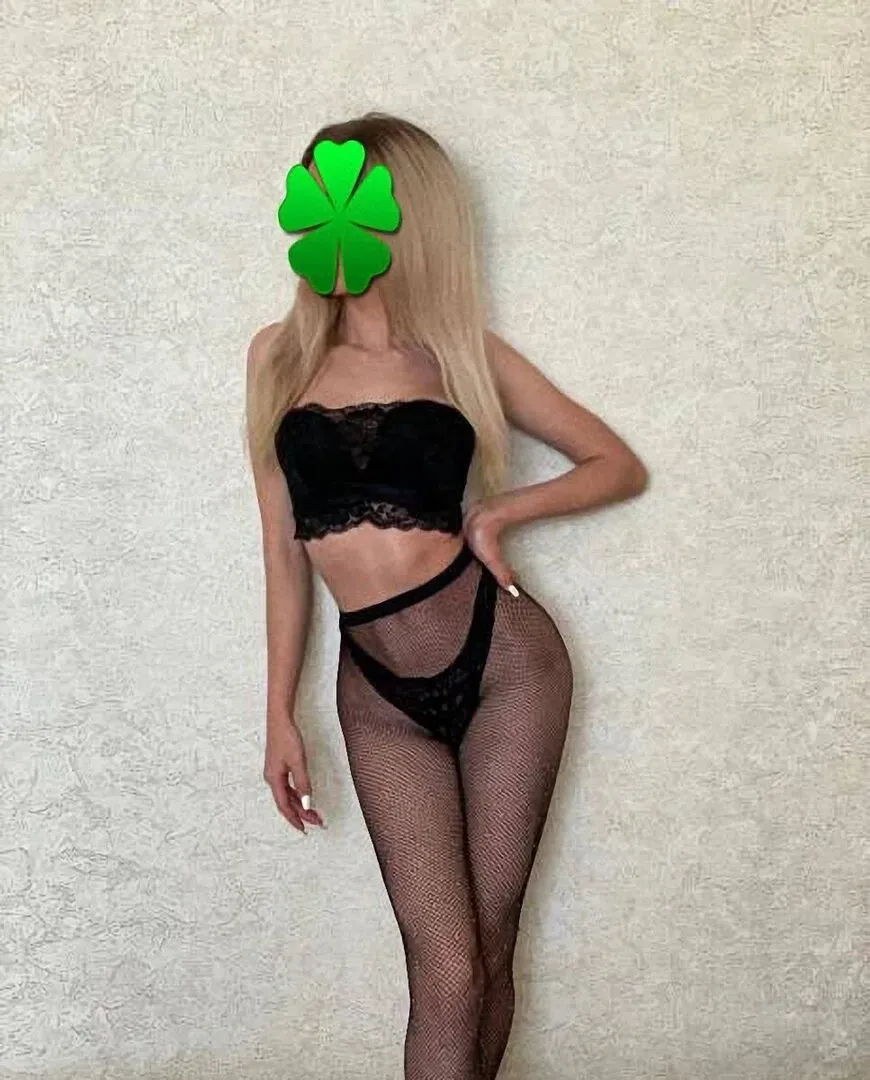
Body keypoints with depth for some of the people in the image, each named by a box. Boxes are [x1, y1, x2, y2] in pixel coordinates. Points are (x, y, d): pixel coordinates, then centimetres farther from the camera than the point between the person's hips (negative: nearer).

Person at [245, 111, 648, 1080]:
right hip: (379, 693, 1)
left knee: (487, 951, 6)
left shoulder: (463, 351, 4)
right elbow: (282, 546, 9)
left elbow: (622, 466, 10)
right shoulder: (281, 354, 6)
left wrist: (501, 511, -6)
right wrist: (280, 714, 8)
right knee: (446, 972, -3)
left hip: (503, 658, 0)